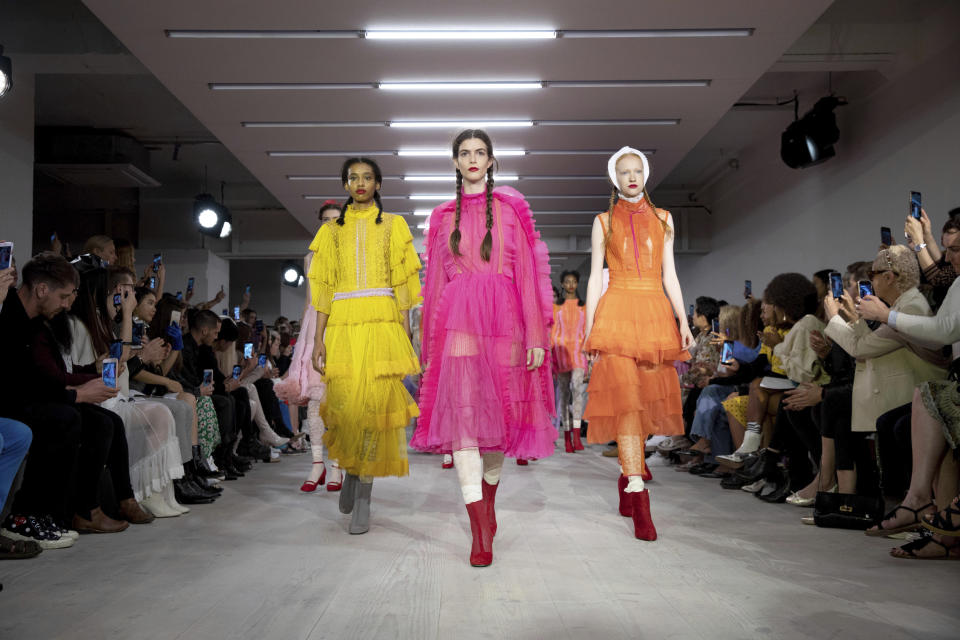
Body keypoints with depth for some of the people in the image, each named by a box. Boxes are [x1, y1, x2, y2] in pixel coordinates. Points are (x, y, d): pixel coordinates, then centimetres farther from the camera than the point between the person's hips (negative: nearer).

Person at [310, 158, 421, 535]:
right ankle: (351, 469, 22)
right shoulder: (332, 230, 17)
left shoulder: (392, 225, 13)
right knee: (345, 404, -9)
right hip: (342, 325, 1)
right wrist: (318, 339, 2)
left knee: (375, 404, -9)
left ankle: (363, 499, 0)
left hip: (382, 323, -1)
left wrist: (405, 336, -1)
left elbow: (401, 283, 7)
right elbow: (323, 288, 12)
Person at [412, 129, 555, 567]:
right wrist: (431, 341, 10)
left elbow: (528, 272, 4)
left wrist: (536, 334, -4)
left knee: (499, 410, 3)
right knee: (462, 411, -13)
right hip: (458, 319, 0)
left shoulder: (510, 208, 11)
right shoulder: (444, 217, 16)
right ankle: (480, 530, -14)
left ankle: (489, 501, 27)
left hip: (503, 318, 0)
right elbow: (435, 280, 15)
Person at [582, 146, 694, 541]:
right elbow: (595, 277, 8)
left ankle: (627, 476, 21)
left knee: (647, 398, 2)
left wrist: (683, 322, 4)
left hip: (656, 313, 3)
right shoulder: (604, 221, 12)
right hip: (617, 312, -2)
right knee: (624, 397, -15)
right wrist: (589, 328, -1)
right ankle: (638, 494, -18)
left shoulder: (662, 219, 17)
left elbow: (669, 275, 13)